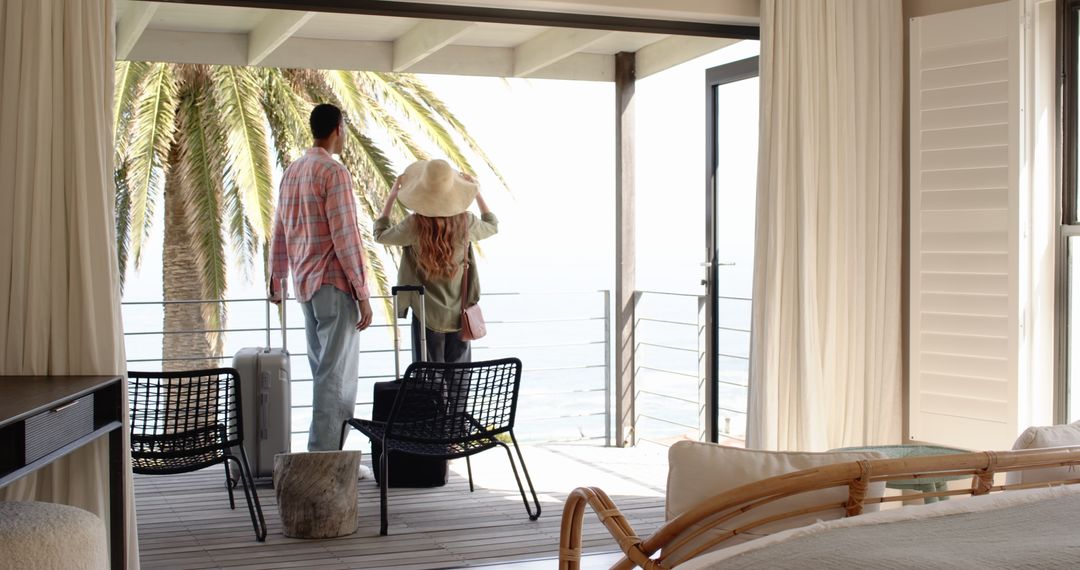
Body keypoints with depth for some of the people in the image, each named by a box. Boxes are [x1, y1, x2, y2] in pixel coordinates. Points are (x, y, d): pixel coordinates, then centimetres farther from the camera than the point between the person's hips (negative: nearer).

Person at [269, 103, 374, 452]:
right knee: (336, 375, -5)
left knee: (323, 371, 16)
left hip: (306, 285, 9)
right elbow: (345, 236, -17)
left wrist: (276, 280, 27)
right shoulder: (333, 172, -13)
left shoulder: (292, 171, 13)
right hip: (334, 284, -9)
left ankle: (322, 448, 21)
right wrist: (363, 293, -15)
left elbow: (280, 232, 17)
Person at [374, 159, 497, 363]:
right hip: (459, 313, 2)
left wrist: (391, 198, 7)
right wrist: (477, 193, 18)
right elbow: (492, 226, 13)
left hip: (427, 313, -2)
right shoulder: (465, 221, -10)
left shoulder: (415, 224, -17)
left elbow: (380, 234, 2)